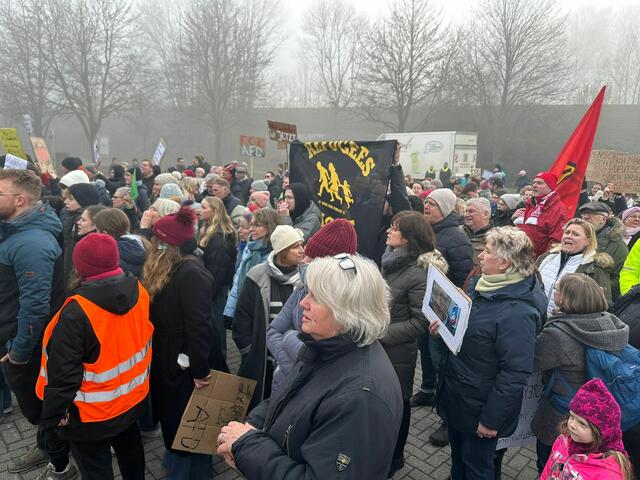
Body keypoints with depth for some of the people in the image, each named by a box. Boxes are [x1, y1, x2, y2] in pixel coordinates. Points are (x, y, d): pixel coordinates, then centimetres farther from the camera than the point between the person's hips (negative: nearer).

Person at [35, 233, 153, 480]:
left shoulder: (77, 311, -29)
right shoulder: (138, 291, -11)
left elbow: (63, 371, -23)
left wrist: (55, 412, -11)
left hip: (93, 412, -5)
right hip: (132, 396, 6)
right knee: (129, 446, 28)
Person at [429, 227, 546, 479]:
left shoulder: (518, 312, -29)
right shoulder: (484, 285, -2)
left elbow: (515, 373, -26)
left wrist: (491, 419, -19)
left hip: (478, 407, -8)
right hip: (455, 392, 8)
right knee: (458, 456, 28)